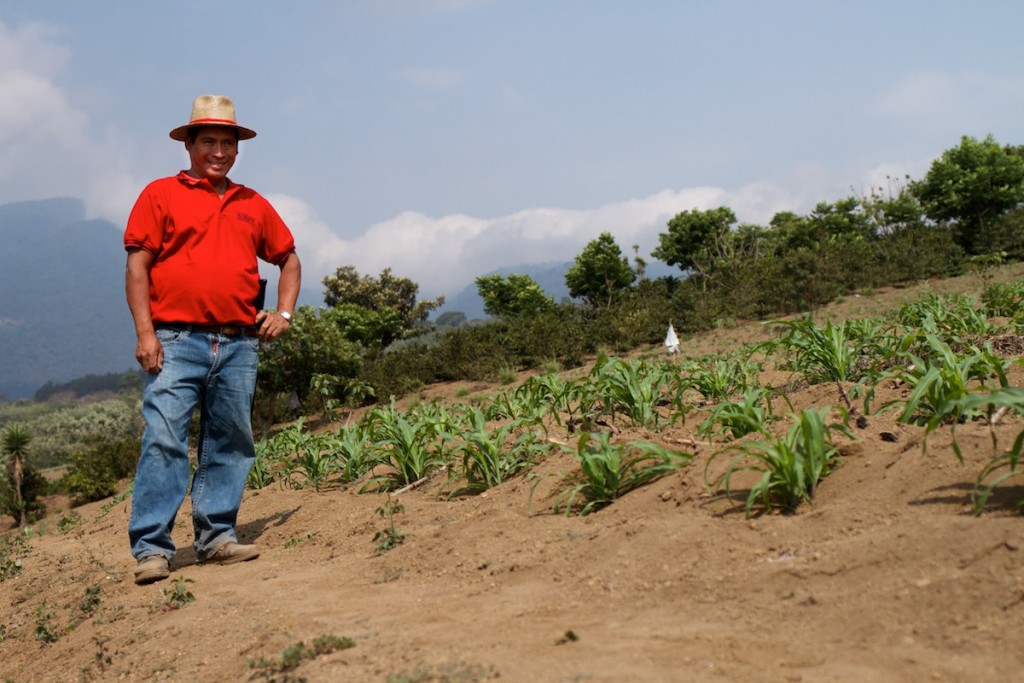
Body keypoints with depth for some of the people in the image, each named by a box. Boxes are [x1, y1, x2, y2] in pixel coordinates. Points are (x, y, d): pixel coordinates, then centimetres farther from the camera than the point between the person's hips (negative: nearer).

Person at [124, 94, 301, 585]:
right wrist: (144, 332, -9)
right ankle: (151, 548, -7)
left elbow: (289, 259, 28)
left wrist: (284, 313, 13)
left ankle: (216, 537, 15)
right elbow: (137, 265, 0)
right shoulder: (161, 194, 6)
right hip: (176, 341, -4)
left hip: (239, 345, 4)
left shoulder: (253, 205, 18)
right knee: (163, 440, -11)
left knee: (229, 444, 6)